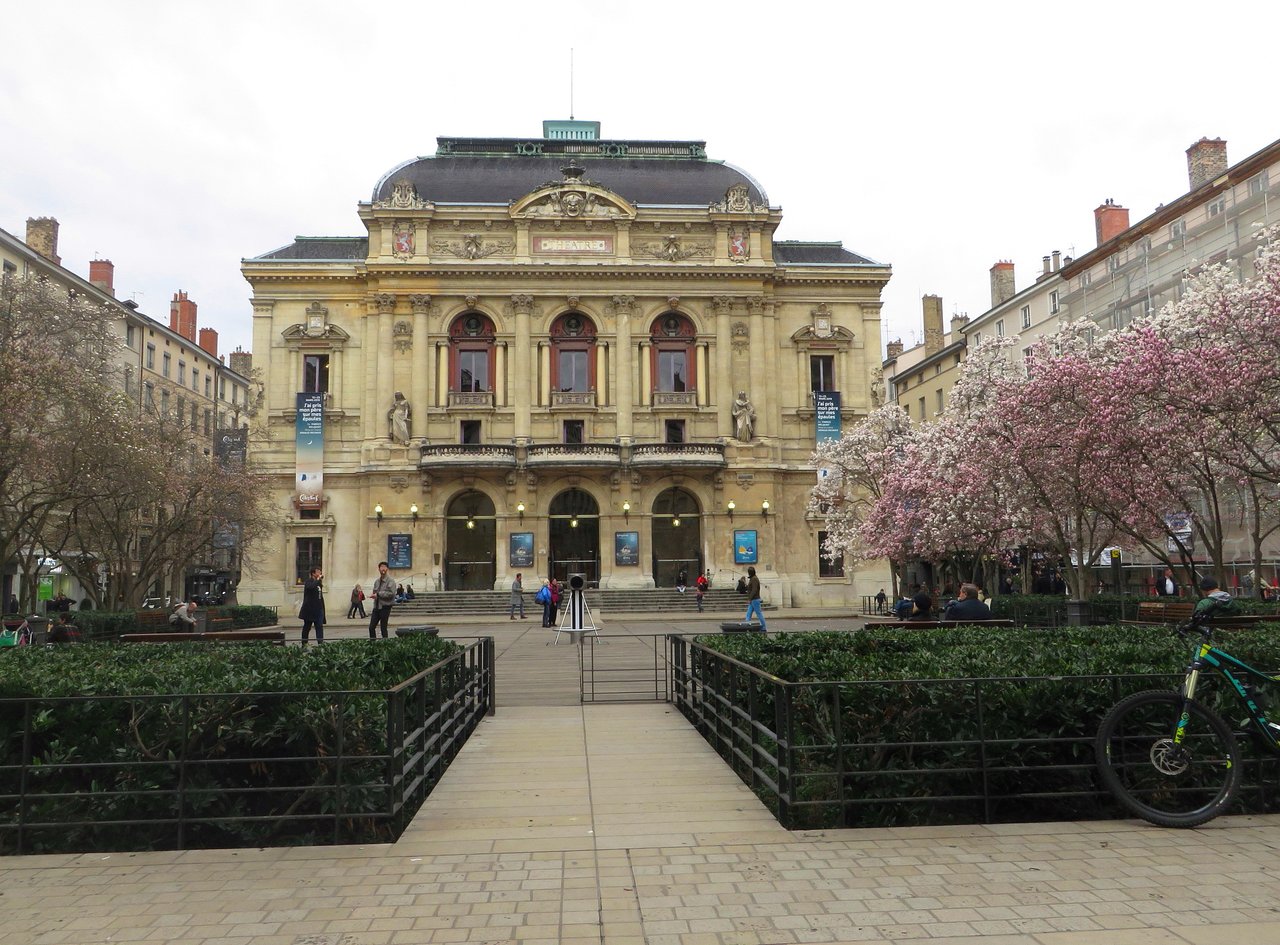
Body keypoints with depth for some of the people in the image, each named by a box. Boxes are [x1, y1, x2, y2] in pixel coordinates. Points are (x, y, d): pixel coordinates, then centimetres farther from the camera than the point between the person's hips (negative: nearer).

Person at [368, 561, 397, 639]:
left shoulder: (390, 581, -9)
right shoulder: (377, 581, 14)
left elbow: (391, 593, -19)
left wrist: (378, 594, -18)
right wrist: (373, 594, 0)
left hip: (385, 607, -7)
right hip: (376, 606, 7)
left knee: (383, 628, -2)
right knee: (371, 627, 5)